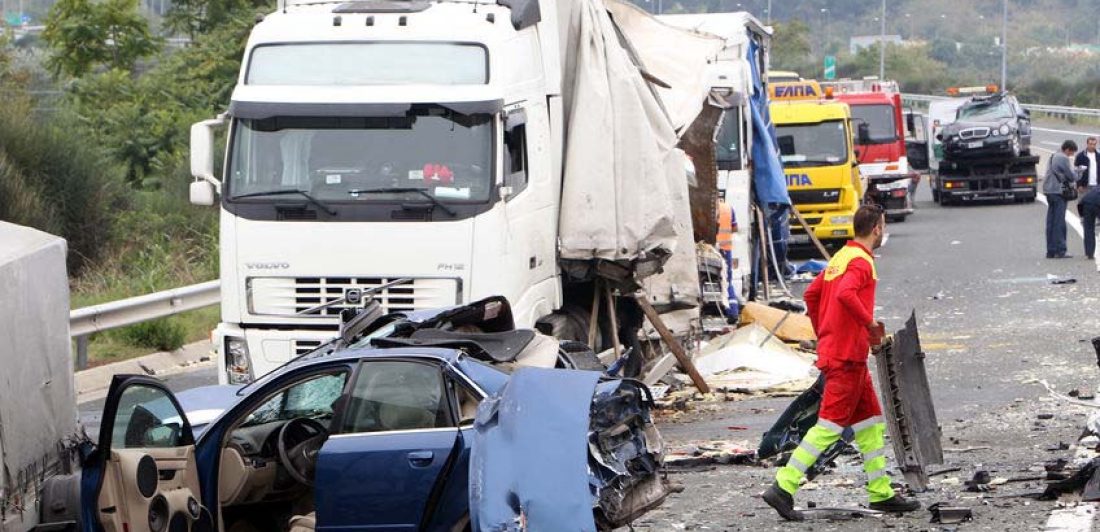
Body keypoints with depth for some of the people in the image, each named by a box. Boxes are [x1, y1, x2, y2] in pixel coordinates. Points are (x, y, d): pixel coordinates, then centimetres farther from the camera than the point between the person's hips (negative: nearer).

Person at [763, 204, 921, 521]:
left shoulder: (841, 257, 15)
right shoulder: (861, 262, -14)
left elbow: (811, 295, 20)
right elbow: (845, 295, -31)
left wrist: (823, 334, 24)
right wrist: (870, 323, -20)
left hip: (832, 349, 10)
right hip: (847, 357, -10)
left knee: (871, 421, 15)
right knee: (829, 425, -10)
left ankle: (881, 493, 19)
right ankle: (783, 489, -12)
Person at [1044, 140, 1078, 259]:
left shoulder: (1053, 157, 17)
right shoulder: (1064, 159, -11)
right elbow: (1071, 176, -11)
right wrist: (1076, 175, 11)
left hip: (1049, 191, 9)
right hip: (1058, 191, -9)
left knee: (1051, 222, 9)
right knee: (1059, 222, -7)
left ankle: (1051, 251, 10)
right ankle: (1060, 251, -9)